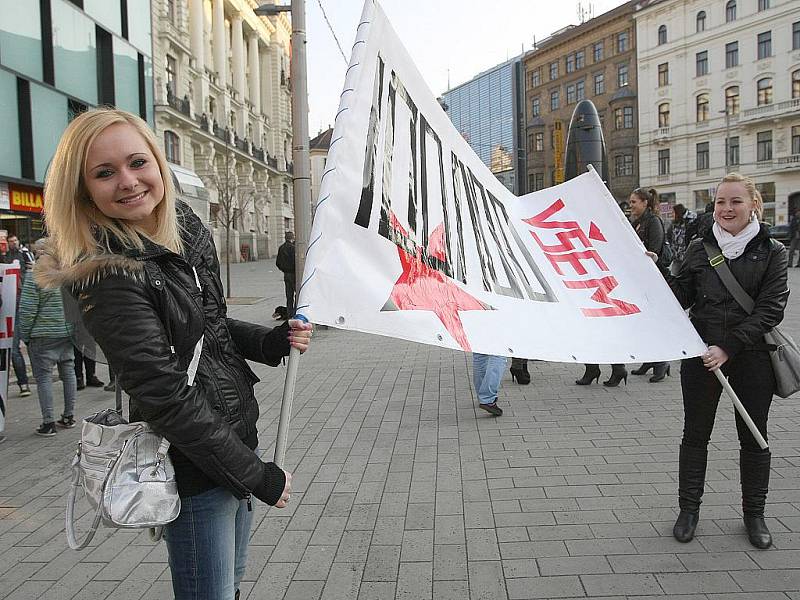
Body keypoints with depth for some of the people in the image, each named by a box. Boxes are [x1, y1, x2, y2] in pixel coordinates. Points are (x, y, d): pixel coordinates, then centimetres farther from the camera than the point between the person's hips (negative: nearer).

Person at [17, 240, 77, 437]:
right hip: (67, 332, 5)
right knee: (68, 372, 13)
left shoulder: (35, 277, -13)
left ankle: (48, 422, 1)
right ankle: (69, 416, 22)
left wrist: (24, 335, -1)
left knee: (44, 376, 1)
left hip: (43, 335, -5)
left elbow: (27, 310, -12)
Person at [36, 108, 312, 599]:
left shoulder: (188, 230, 3)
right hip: (195, 467, -8)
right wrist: (258, 475, -18)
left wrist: (272, 341, -2)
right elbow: (166, 398, -24)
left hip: (238, 435, 8)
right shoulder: (108, 275, -22)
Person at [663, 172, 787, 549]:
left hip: (752, 355, -1)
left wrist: (728, 346, -19)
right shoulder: (699, 248, 5)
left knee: (753, 437, 10)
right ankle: (689, 509, 23)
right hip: (701, 354, 1)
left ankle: (754, 514, 27)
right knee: (695, 433, 8)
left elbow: (770, 310, -9)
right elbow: (681, 296, 5)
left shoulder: (772, 252, -1)